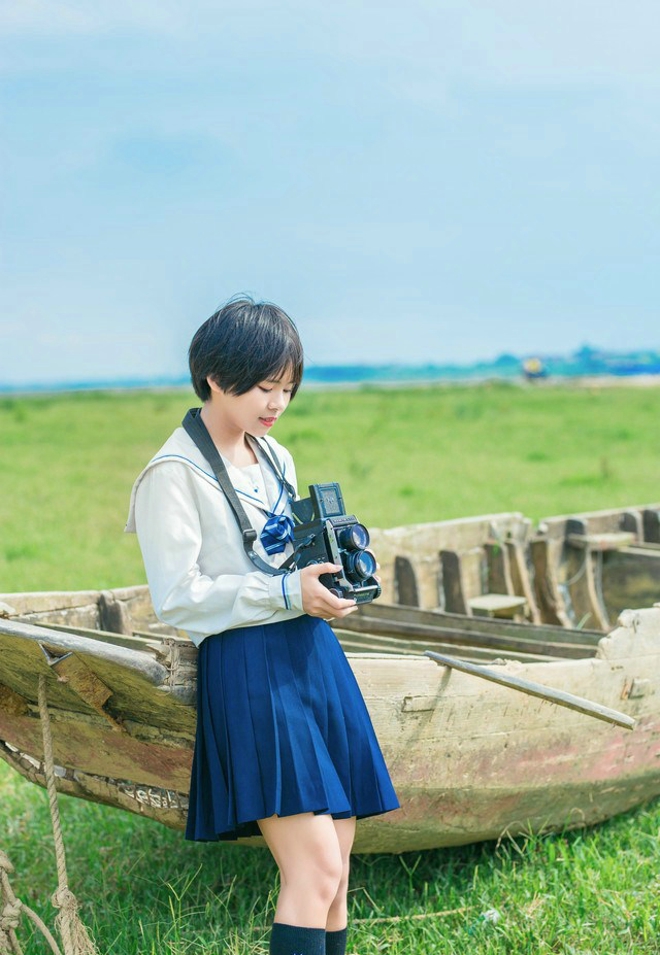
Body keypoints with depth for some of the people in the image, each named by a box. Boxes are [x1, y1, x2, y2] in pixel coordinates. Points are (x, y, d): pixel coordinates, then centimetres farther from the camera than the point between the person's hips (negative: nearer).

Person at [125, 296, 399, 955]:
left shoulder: (274, 457, 17)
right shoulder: (174, 473, -7)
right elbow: (176, 597, -12)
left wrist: (332, 576, 5)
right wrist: (287, 593, -17)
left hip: (314, 653, 8)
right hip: (247, 667, -8)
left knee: (333, 875, 7)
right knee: (315, 869, -15)